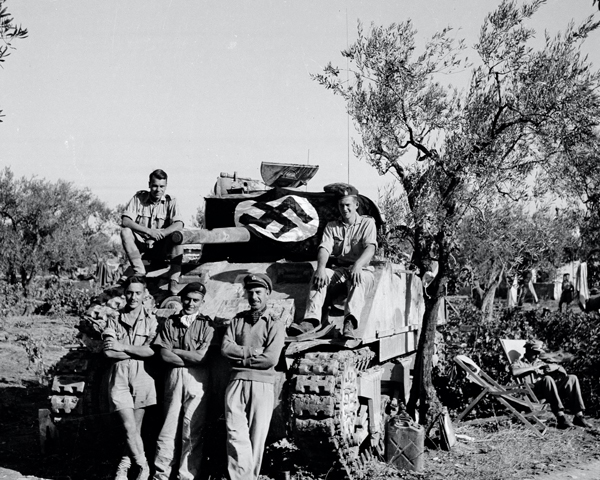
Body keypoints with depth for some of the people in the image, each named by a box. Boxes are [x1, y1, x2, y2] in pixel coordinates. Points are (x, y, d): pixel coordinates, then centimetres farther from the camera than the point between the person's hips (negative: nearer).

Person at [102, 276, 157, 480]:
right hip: (119, 377, 0)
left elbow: (152, 350, -10)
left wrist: (123, 347, -10)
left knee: (135, 428, 7)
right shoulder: (114, 320, 6)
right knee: (129, 428, -9)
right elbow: (109, 352, -6)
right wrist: (138, 352, -9)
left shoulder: (151, 319, 3)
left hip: (142, 377, 0)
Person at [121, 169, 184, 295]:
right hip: (140, 244, 1)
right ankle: (140, 272, -26)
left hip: (161, 248, 0)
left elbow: (179, 224, -15)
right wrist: (149, 231, -27)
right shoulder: (139, 198, -1)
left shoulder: (170, 202, -1)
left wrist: (162, 233, -35)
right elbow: (125, 221, -13)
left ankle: (173, 282, -31)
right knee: (125, 231, -25)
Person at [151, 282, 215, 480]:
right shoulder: (170, 322, 10)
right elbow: (164, 355, 0)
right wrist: (190, 359, -6)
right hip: (173, 377, 2)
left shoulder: (207, 325, 3)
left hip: (197, 380, -2)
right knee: (169, 428, 3)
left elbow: (201, 357, -6)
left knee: (193, 432, -1)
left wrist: (175, 350, 1)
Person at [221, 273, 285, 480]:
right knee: (236, 434, -9)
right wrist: (253, 352, -9)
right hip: (236, 382, 2)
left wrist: (240, 356, -4)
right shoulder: (237, 320, 14)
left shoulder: (275, 325, 5)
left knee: (257, 436, 1)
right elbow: (225, 348, 0)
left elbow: (270, 359, -8)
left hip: (261, 385, -2)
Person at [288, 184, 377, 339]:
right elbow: (324, 248, -1)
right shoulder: (331, 226, 16)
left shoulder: (367, 223, 7)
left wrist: (357, 265, -33)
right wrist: (321, 268, -24)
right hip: (338, 269, 3)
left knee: (359, 281, -38)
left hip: (361, 270, -3)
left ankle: (350, 322, -61)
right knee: (318, 275, -28)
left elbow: (370, 248, -11)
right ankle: (312, 320, -46)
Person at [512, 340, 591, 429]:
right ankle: (560, 417, -43)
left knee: (572, 378, -12)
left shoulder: (540, 363, 31)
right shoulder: (519, 362, 13)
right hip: (532, 392, -6)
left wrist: (554, 367, 2)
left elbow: (562, 370, 25)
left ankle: (579, 416, -22)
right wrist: (533, 368, -9)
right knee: (547, 378, -36)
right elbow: (514, 372, -13)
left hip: (548, 389, 6)